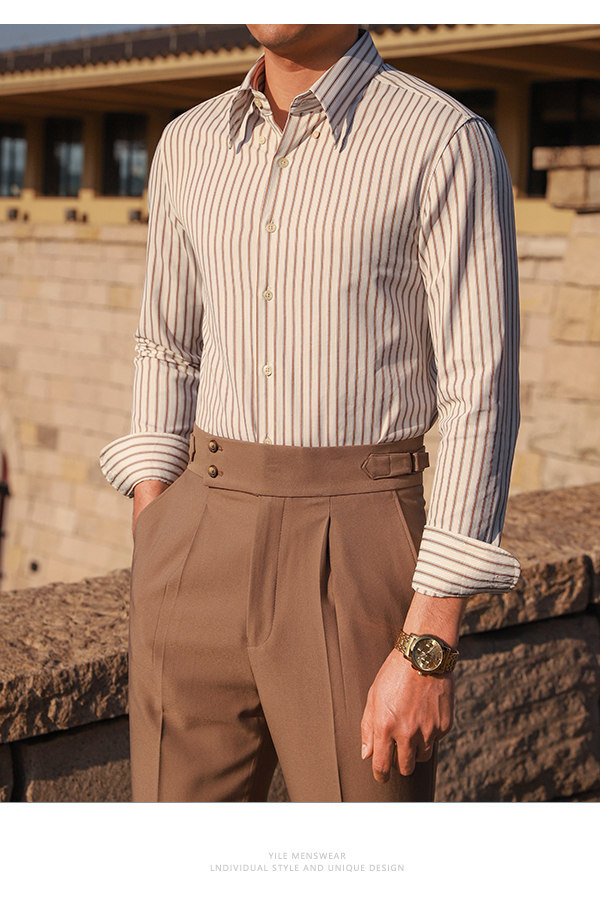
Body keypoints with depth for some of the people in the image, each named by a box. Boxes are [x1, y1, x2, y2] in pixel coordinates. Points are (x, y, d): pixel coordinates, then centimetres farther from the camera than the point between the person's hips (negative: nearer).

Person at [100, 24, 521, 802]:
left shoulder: (449, 144, -9)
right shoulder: (190, 145, 9)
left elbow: (481, 399, -12)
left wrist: (430, 650, -16)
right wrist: (149, 571, 10)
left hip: (356, 572, -5)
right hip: (207, 552, 5)